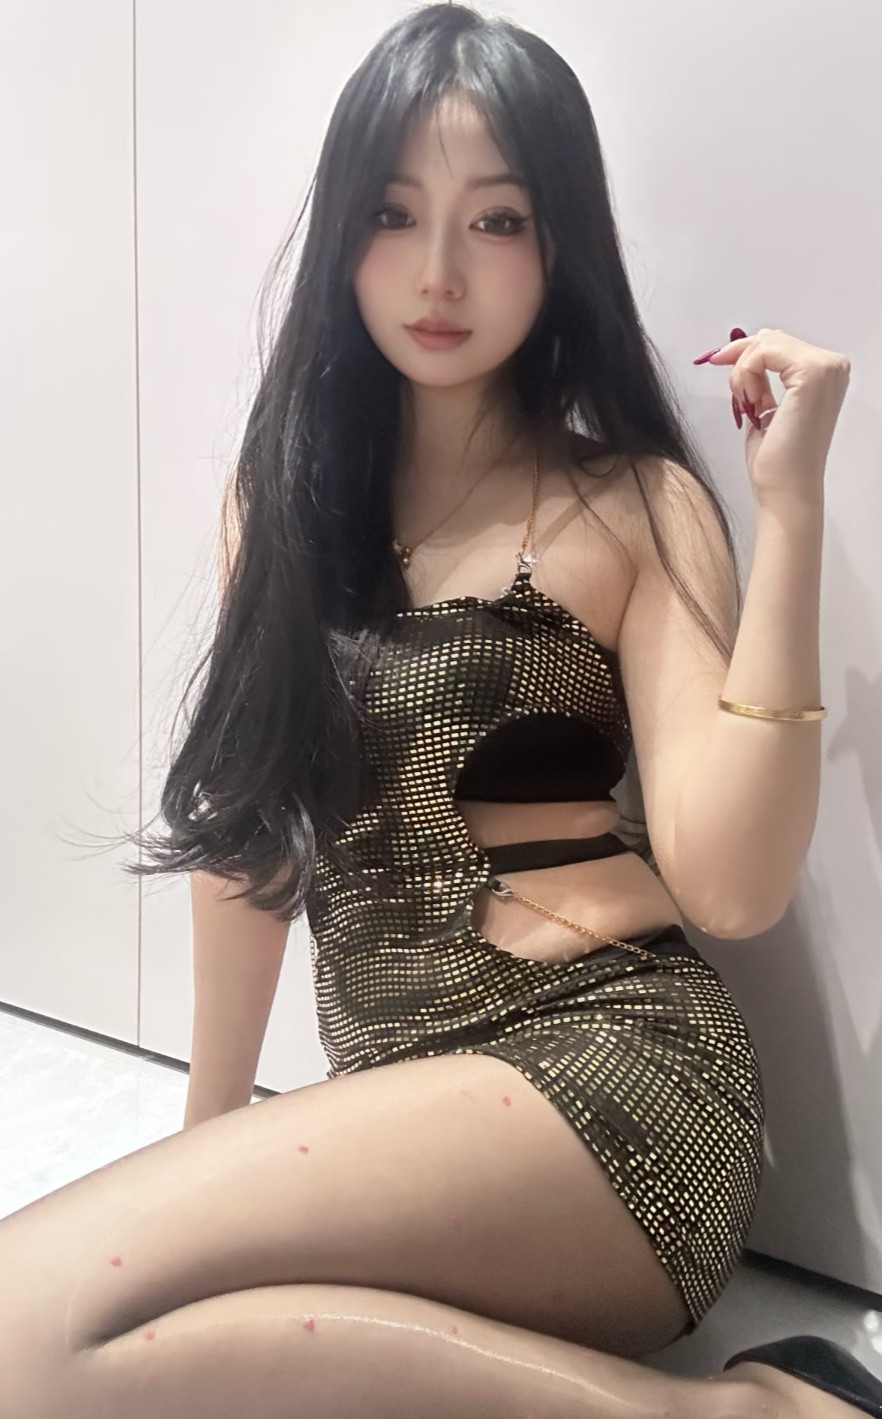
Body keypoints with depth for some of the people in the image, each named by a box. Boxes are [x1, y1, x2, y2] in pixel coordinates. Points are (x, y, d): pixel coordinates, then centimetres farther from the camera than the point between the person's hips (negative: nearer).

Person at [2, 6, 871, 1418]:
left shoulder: (631, 504, -1)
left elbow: (730, 886, -11)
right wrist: (215, 1121, 16)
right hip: (392, 1094, 5)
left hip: (609, 1079, -5)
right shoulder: (284, 491, 11)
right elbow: (252, 819, 13)